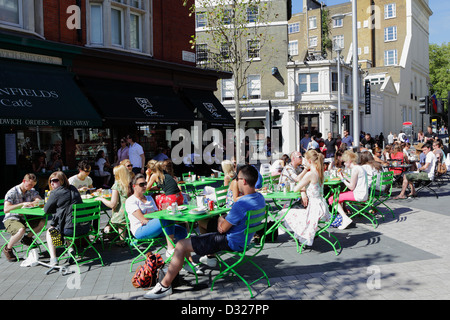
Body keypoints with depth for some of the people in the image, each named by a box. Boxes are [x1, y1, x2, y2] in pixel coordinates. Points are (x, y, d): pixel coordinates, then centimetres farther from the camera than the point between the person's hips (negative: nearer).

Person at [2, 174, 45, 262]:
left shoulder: (32, 191, 4)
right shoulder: (12, 192, -16)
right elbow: (6, 209, -26)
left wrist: (31, 203, -27)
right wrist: (22, 204, -33)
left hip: (25, 218, 6)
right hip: (11, 219, -6)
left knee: (42, 222, -17)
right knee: (21, 230, -37)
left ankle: (28, 237, 8)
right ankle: (7, 248, -9)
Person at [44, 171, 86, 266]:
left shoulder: (56, 193, -7)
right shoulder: (73, 189, 13)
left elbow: (46, 210, 2)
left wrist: (56, 209, 20)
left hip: (72, 229, -7)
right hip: (86, 227, 7)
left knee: (49, 231, 20)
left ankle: (53, 258, 8)